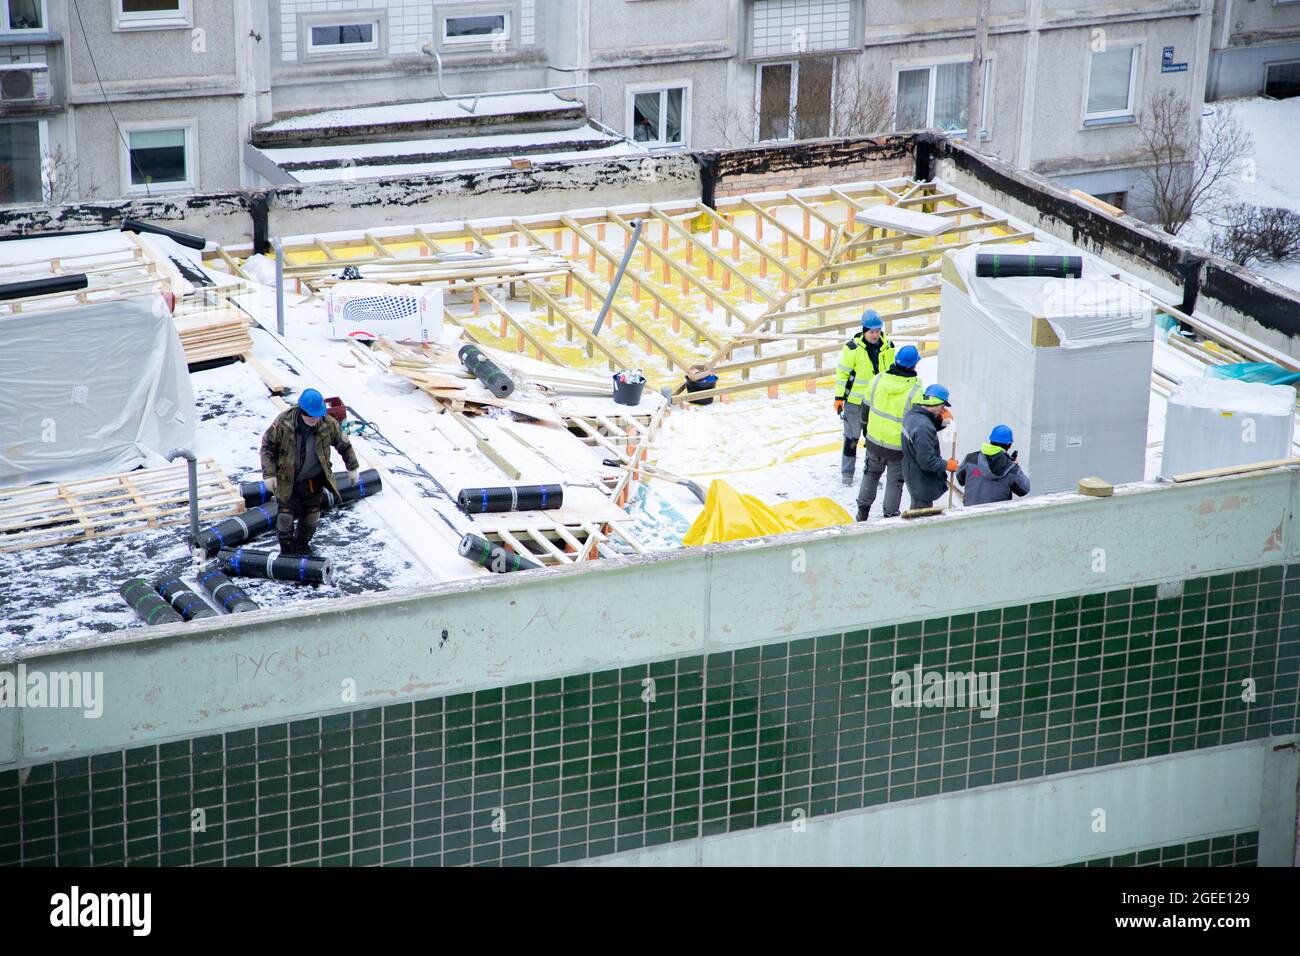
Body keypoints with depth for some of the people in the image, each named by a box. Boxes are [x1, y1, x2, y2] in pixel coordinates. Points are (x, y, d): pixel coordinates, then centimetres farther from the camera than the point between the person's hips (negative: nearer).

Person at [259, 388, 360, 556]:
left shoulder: (328, 425, -15)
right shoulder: (283, 423, -21)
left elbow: (344, 445, 3)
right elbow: (267, 446, -10)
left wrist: (353, 468, 9)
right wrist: (269, 474, -15)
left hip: (313, 480, 3)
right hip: (286, 480, -2)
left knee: (312, 515, 14)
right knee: (285, 515, -2)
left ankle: (302, 545, 39)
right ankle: (286, 548, 20)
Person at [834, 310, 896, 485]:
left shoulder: (888, 347, -2)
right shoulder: (853, 348, -14)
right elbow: (842, 373, -9)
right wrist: (839, 397, -10)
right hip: (856, 400, -4)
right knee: (852, 437, 7)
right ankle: (847, 473, 19)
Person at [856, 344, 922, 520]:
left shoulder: (878, 380, -11)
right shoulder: (915, 390, -23)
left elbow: (866, 406, 2)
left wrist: (867, 426, 20)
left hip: (874, 441, 4)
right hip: (898, 446, -4)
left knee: (871, 474, 25)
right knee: (895, 481, 15)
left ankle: (863, 511, 33)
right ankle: (890, 516, 22)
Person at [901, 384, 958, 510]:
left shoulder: (911, 415, -2)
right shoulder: (923, 427, -32)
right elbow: (927, 461, -30)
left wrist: (941, 422, -5)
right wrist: (947, 465, -15)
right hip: (922, 481, -10)